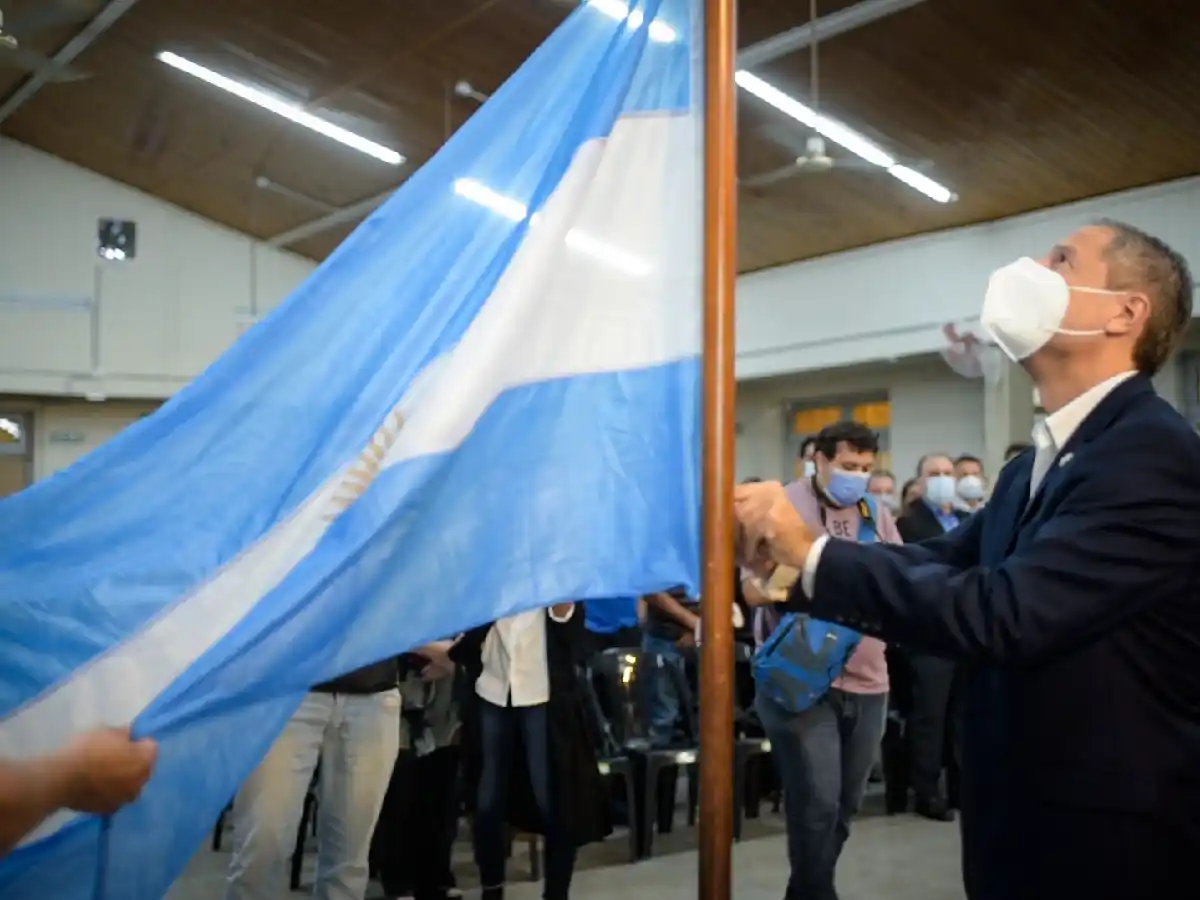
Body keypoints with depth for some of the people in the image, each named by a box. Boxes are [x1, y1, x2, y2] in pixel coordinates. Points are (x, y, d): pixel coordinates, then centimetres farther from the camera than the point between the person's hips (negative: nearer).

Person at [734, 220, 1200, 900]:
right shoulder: (1039, 463, 10)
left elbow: (1005, 613, -30)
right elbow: (944, 564, 4)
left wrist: (812, 550, -23)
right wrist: (789, 563, -10)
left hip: (1111, 841, -8)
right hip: (1026, 822, 8)